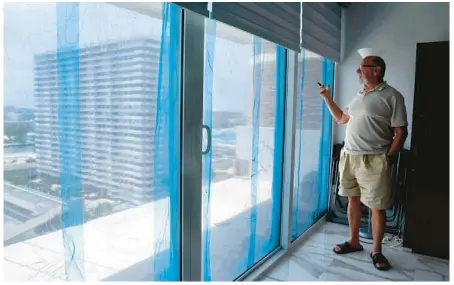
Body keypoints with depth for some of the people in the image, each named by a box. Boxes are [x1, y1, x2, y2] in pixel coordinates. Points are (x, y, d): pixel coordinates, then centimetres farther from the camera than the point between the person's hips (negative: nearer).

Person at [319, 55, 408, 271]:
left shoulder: (392, 96, -6)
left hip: (373, 161, -6)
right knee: (353, 199, 13)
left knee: (377, 206, 3)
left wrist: (386, 158, -9)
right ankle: (354, 241, 28)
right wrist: (327, 98, 19)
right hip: (348, 157, 7)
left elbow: (400, 132, -7)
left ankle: (376, 251, 17)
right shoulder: (359, 96, 15)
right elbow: (341, 118, 25)